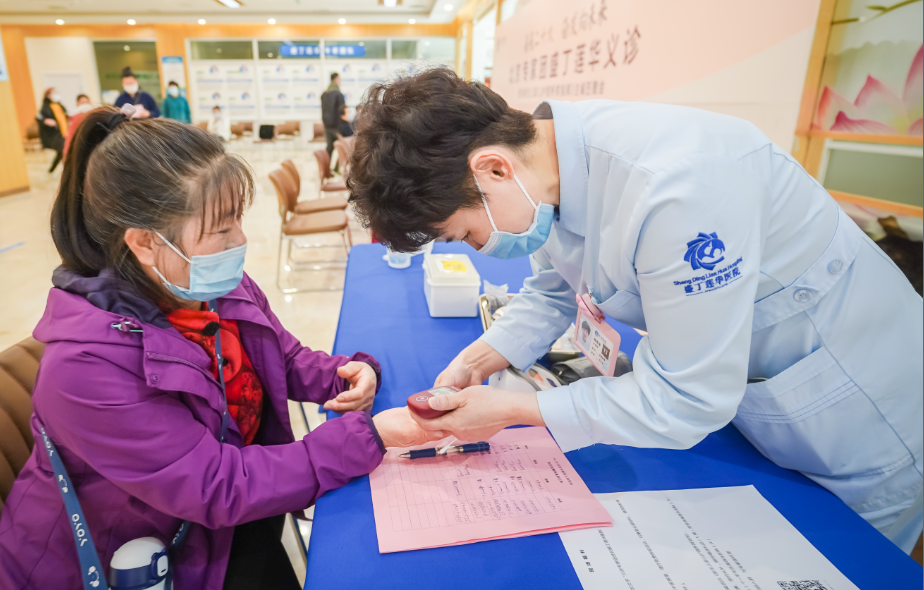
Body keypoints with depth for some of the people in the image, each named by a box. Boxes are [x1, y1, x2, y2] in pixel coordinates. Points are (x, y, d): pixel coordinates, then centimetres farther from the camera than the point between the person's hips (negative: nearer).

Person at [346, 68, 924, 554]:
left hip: (857, 419, -6)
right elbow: (554, 291, 4)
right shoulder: (554, 160, -12)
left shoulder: (675, 187, -39)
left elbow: (686, 401, -31)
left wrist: (511, 411, -24)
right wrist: (475, 362, -11)